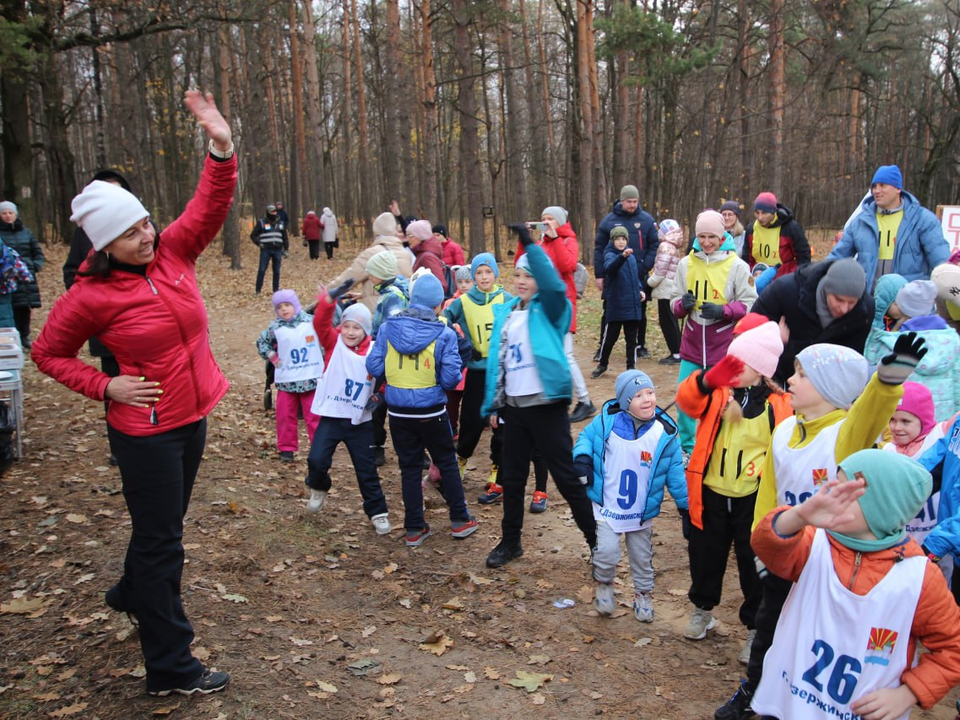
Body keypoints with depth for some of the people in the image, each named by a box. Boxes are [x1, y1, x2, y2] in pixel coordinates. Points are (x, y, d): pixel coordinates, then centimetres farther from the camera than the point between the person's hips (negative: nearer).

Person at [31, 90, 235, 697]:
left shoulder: (172, 253, -3)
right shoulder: (91, 296, -14)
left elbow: (211, 207, -11)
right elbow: (49, 353, -2)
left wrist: (221, 148, -26)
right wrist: (105, 386, -13)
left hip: (193, 414, 6)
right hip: (146, 429, -6)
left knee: (166, 520, 24)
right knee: (160, 538, 3)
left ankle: (134, 593, 53)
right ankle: (170, 666, 15)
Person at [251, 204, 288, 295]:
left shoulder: (280, 223, 14)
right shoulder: (261, 222, 2)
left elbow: (285, 238, 20)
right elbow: (253, 235, 5)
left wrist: (286, 249, 12)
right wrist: (259, 244, -6)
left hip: (277, 250, 3)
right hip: (265, 250, -3)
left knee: (277, 271, 5)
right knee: (262, 270, -6)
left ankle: (276, 290, 12)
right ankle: (258, 290, -1)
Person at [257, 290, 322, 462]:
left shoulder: (311, 321, -5)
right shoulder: (275, 328, -1)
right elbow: (261, 342, 13)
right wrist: (272, 357, 1)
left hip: (311, 378, -1)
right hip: (286, 381, 2)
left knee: (314, 415, 6)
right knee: (285, 415, 8)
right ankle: (286, 448, 19)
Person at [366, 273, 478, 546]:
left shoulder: (388, 328, -5)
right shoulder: (444, 334, -13)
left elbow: (374, 367, -5)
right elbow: (451, 378, -16)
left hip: (398, 412, 2)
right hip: (431, 413, -2)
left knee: (410, 468, 13)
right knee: (447, 464, 15)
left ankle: (414, 529, 19)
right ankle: (460, 521, 25)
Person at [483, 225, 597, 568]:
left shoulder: (550, 310, -6)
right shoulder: (504, 312, 10)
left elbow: (555, 285, -29)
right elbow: (495, 358, 12)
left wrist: (529, 243, -30)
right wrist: (491, 402, 8)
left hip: (546, 406, -6)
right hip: (513, 407, 6)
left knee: (567, 477, 1)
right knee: (512, 477, 14)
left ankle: (597, 540, 15)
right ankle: (510, 541, 29)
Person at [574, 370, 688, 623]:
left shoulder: (665, 432, -12)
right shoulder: (607, 421, -13)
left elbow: (675, 472, -3)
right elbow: (586, 436, 6)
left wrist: (685, 505, -1)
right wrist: (581, 457, -14)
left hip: (642, 513, 1)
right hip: (606, 507, -1)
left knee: (642, 558, 17)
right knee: (606, 552, -12)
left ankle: (643, 594, 42)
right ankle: (604, 585, 19)